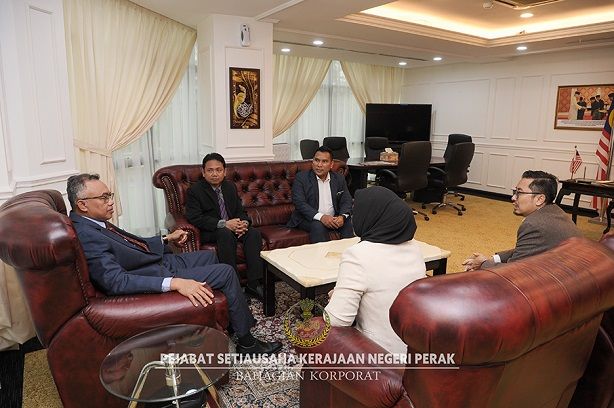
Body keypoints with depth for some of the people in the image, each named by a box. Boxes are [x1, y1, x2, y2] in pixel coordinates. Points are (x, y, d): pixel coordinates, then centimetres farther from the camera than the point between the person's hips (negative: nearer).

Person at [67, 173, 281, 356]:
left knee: (209, 256, 23)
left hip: (161, 261, 10)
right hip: (157, 278, -10)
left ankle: (230, 319, 37)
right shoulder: (86, 236, -26)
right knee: (226, 272, -9)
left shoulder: (92, 222, 4)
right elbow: (116, 281, -34)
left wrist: (167, 239, 12)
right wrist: (174, 283, -40)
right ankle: (246, 342, 7)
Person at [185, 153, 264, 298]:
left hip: (232, 226, 5)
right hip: (209, 232, -5)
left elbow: (241, 211, 11)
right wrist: (224, 224, -27)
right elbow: (194, 218, -18)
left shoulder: (230, 187, 11)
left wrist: (244, 222, -15)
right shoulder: (195, 190, -6)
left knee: (254, 233, -22)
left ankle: (253, 283, -25)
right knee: (226, 234, -36)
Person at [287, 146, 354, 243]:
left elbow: (346, 201, 4)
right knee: (318, 226, -33)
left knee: (349, 222, -22)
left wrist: (342, 216, -20)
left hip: (333, 218, 4)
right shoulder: (301, 177, -5)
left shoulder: (339, 179, 8)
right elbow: (299, 203, -15)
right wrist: (321, 217, -27)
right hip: (308, 218, -3)